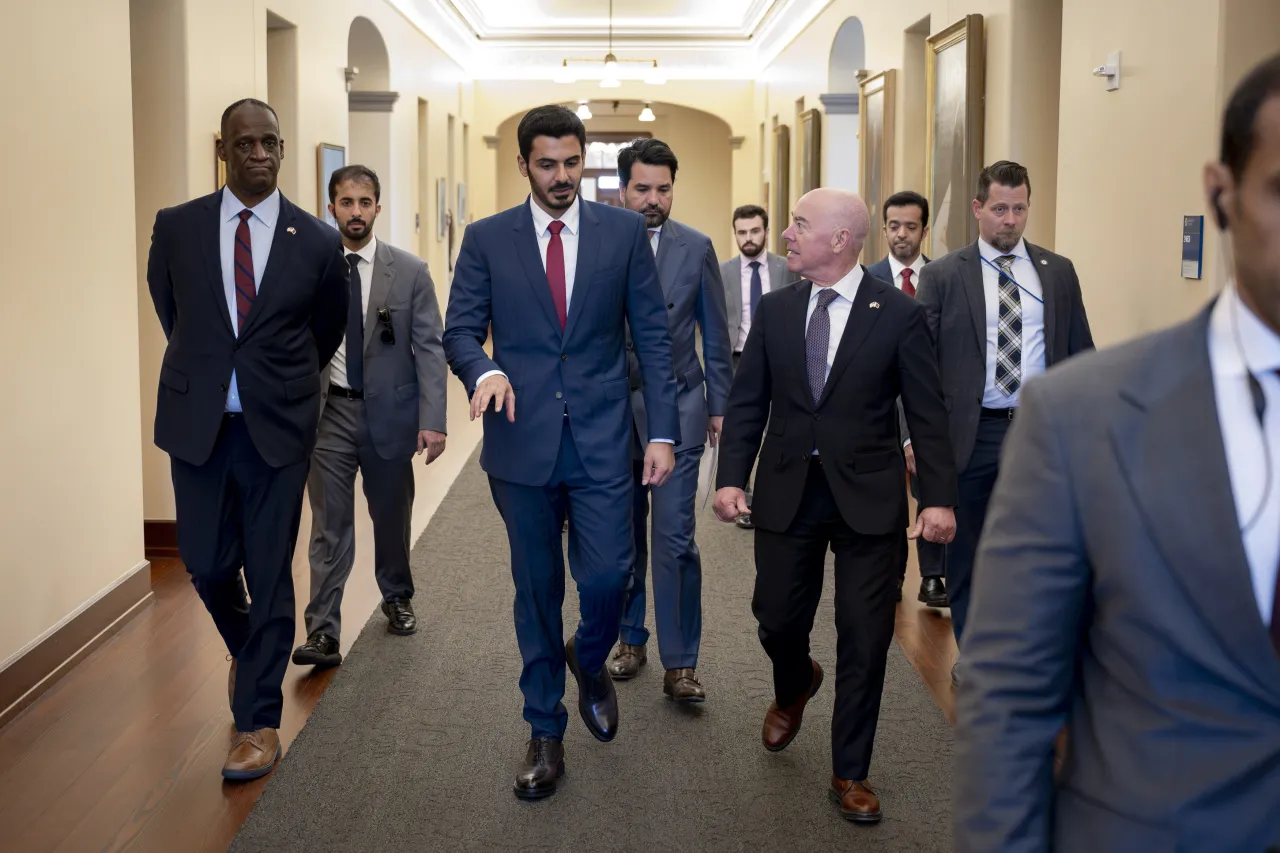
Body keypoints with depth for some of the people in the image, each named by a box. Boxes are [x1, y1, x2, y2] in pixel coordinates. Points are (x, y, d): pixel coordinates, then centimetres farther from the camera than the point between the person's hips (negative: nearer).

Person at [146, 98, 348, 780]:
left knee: (270, 575, 3)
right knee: (207, 565, 10)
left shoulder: (317, 243, -2)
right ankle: (249, 652, 42)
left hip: (278, 428, -2)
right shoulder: (176, 227, 1)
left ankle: (258, 720, 15)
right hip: (197, 423, 2)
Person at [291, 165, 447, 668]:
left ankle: (397, 598, 40)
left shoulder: (410, 271, -2)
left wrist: (432, 420, -12)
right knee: (329, 526, -2)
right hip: (327, 413, 0)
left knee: (392, 515, 16)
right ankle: (323, 634, 1)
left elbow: (429, 349, -4)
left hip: (390, 410, 1)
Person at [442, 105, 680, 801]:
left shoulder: (624, 231, 3)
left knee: (607, 573, -5)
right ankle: (545, 731, 25)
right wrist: (485, 370, -21)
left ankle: (589, 661, 31)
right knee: (536, 588, 9)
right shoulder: (487, 239, 3)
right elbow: (460, 328, 2)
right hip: (522, 438, 1)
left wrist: (663, 430, -3)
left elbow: (651, 334, 3)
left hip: (600, 437, 0)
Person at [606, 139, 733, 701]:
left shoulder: (696, 249, 1)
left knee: (675, 540, -7)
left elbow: (715, 334, 6)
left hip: (677, 407, -1)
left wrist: (721, 405, 4)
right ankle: (631, 639, 29)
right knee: (623, 539, 12)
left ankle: (680, 664, 0)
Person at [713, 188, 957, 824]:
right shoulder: (775, 309, 4)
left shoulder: (898, 315, -5)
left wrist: (938, 498, -12)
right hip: (787, 492, 3)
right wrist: (731, 478, -5)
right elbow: (747, 402, 6)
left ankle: (850, 773, 19)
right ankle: (795, 687, 47)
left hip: (867, 497, -2)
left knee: (864, 641, 3)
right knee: (777, 622, 10)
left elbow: (927, 415, -5)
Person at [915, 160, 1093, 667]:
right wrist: (918, 435, -9)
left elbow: (1081, 355, 9)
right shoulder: (942, 276, 0)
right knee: (967, 553, 10)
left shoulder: (1059, 272, 7)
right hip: (971, 434, -1)